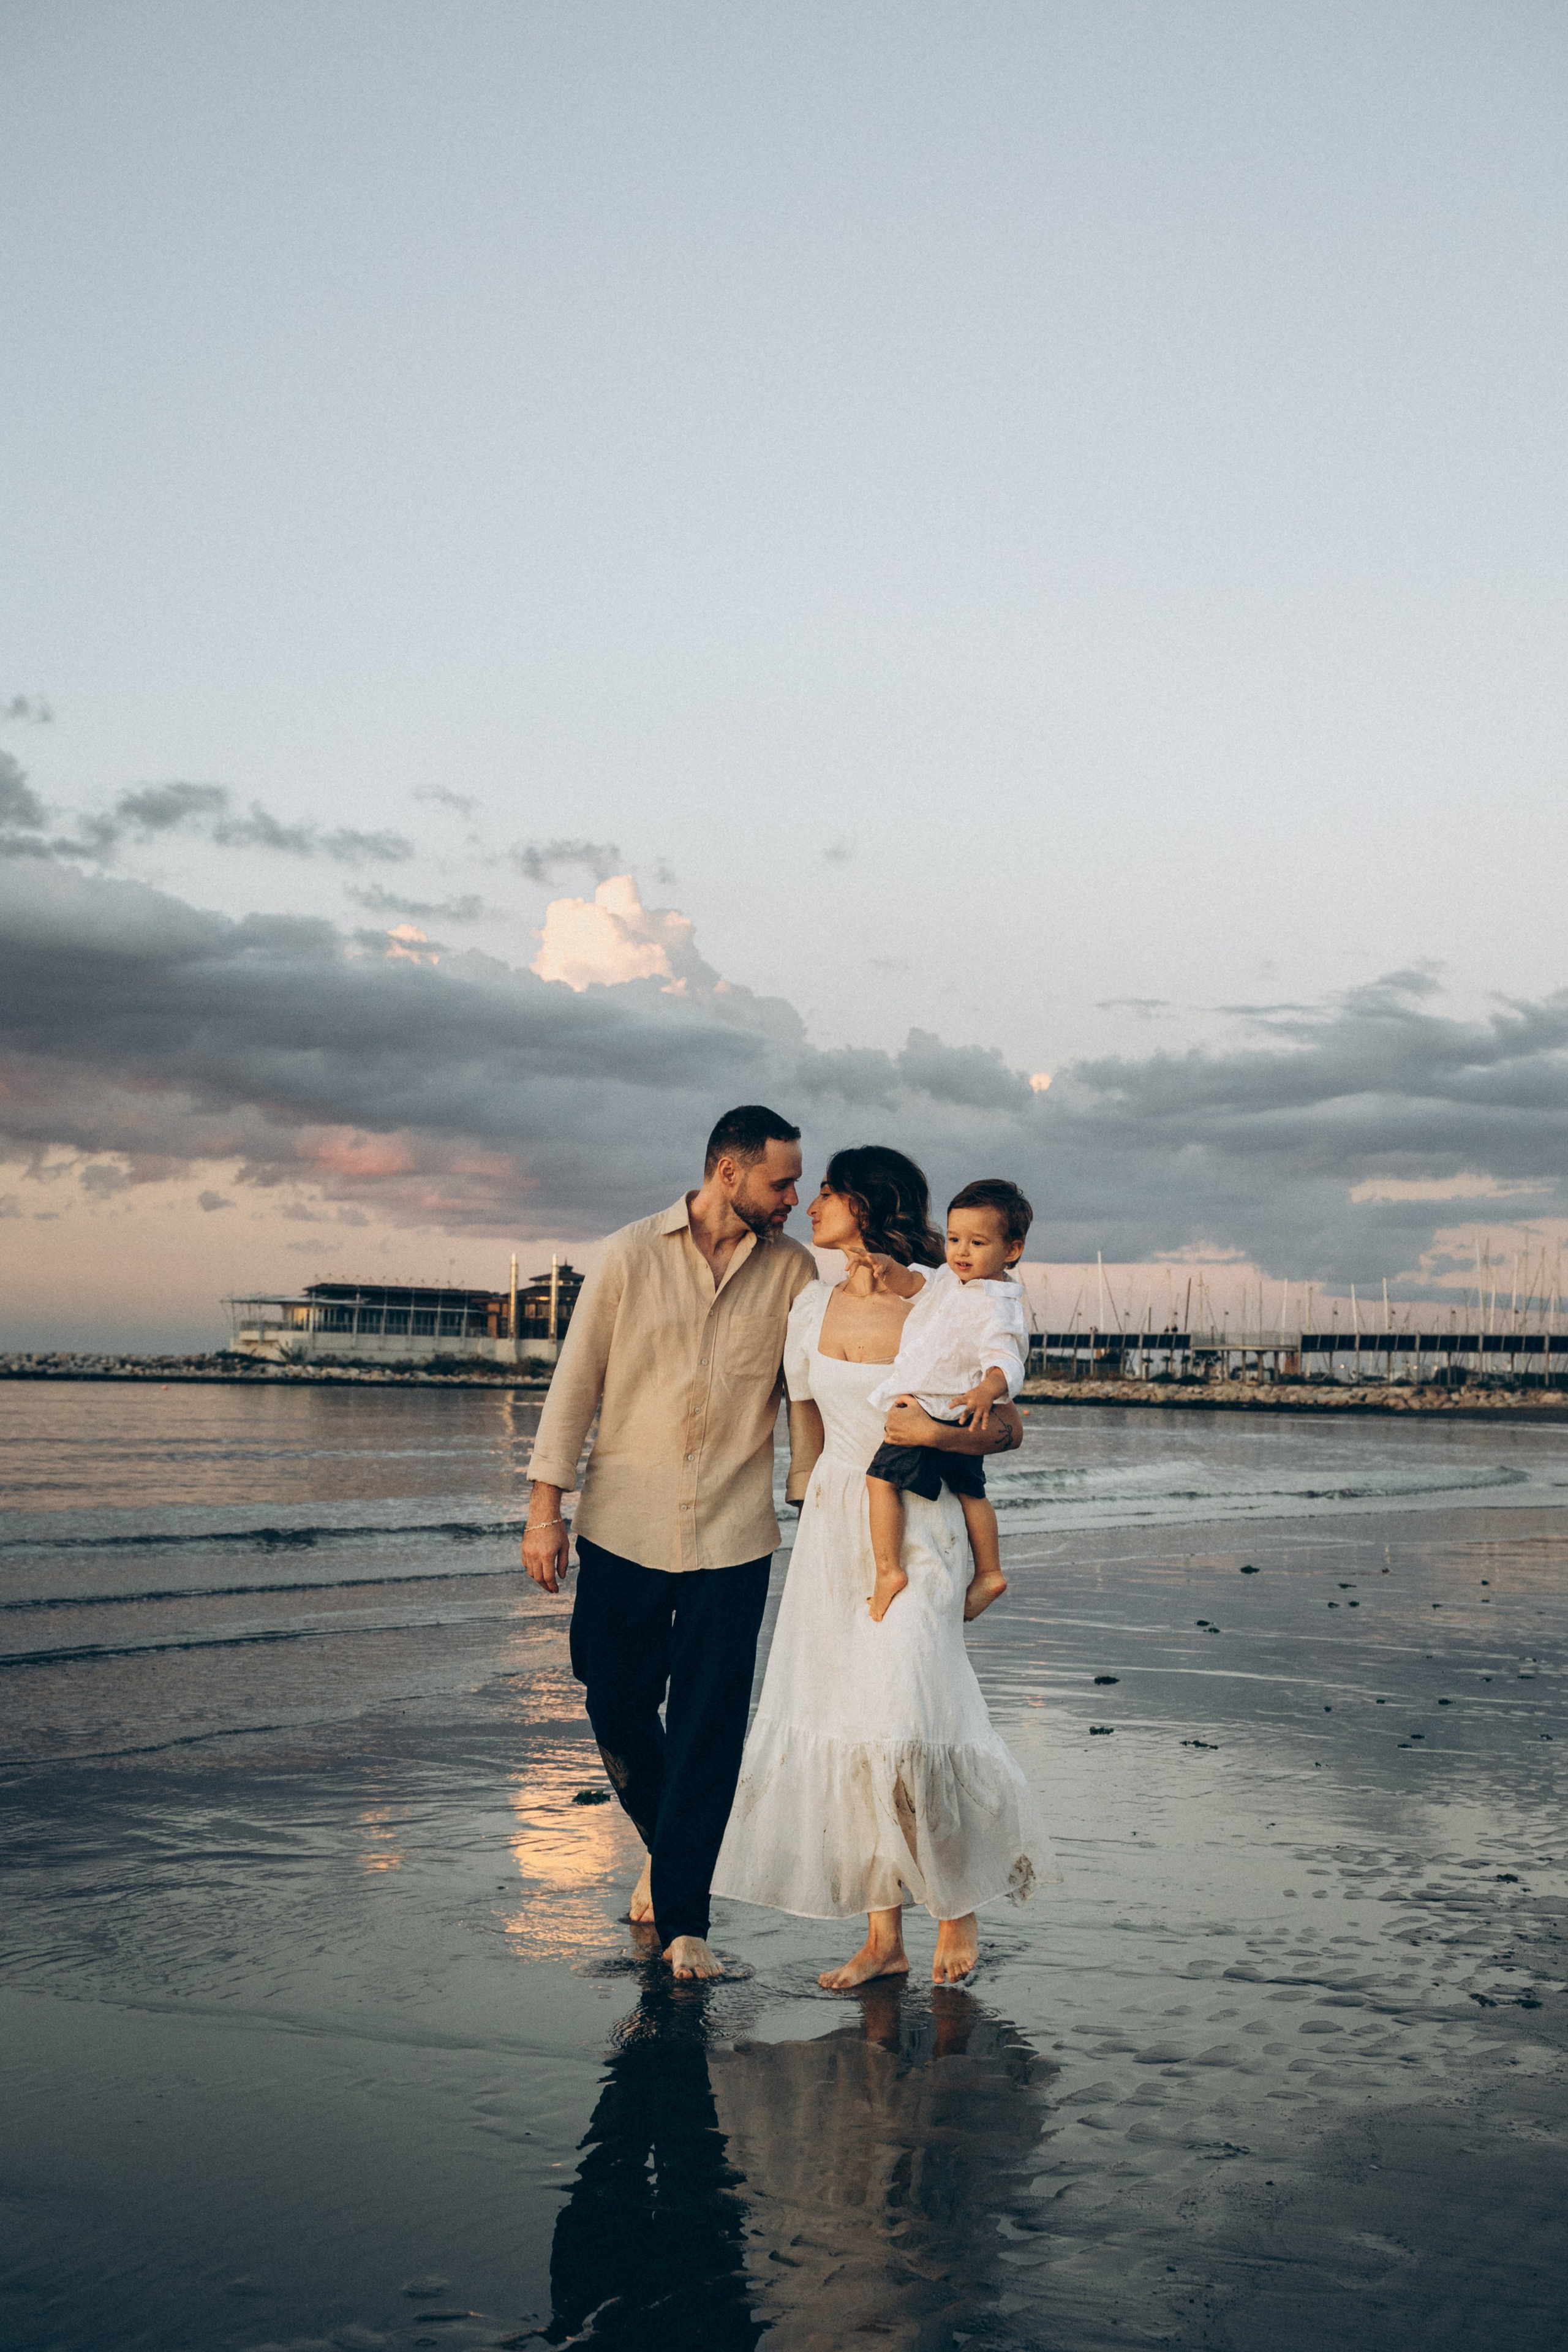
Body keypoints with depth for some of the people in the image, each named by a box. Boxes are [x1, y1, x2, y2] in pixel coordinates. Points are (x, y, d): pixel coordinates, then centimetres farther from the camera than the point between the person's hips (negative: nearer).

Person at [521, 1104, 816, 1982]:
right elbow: (576, 1382, 0)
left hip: (733, 1534, 0)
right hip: (623, 1525, 0)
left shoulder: (793, 1270, 2)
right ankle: (666, 1847, 37)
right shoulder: (629, 1256, -2)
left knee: (710, 1725, -2)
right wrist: (546, 1507, -2)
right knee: (616, 1702, 10)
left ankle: (683, 1916, 8)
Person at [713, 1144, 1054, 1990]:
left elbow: (1008, 1428, -4)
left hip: (915, 1532, -5)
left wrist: (935, 1434, -19)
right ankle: (883, 1936, 14)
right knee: (842, 1727, 4)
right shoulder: (812, 1307, 6)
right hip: (833, 1530, 6)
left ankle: (959, 1905, 11)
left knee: (904, 1723, -14)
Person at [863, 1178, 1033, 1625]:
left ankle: (888, 1572, -9)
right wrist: (887, 1268, -6)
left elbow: (1008, 1363, -33)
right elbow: (913, 1287, 14)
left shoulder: (996, 1310, -24)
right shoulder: (951, 1278, 3)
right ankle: (988, 1573, 35)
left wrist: (986, 1391, -54)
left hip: (938, 1415, -11)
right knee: (969, 1490, 22)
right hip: (958, 1423, 11)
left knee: (882, 1478, -11)